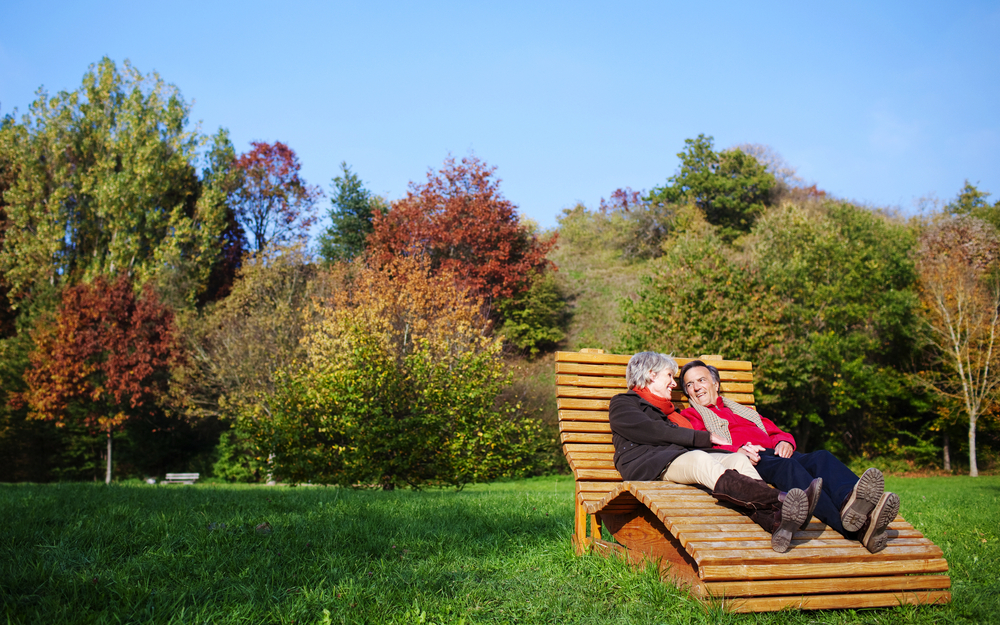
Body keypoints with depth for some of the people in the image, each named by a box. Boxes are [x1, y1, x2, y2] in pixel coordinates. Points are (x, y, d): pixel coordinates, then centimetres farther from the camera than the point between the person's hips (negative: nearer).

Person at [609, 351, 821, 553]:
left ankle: (774, 520, -52)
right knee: (701, 460, -37)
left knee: (739, 460, -22)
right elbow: (652, 431, -3)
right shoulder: (622, 403, 16)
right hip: (645, 462, -7)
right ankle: (781, 500, -58)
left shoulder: (666, 409, 38)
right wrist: (705, 438, -2)